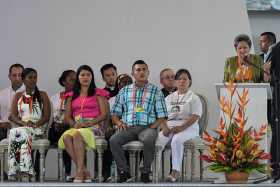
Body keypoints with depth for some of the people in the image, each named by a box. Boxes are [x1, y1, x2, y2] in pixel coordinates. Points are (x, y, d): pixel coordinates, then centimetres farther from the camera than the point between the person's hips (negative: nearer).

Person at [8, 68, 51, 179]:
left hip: (39, 129, -2)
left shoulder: (42, 95, 14)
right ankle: (26, 169, -46)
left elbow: (47, 116, 4)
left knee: (22, 132, -37)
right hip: (22, 127, 2)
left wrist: (35, 124, -14)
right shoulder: (18, 96, 20)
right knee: (18, 133, -37)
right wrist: (23, 123, -12)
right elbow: (13, 116, 9)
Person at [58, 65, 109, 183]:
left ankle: (79, 172, -44)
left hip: (94, 126, -4)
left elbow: (104, 114, 1)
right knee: (66, 136, -33)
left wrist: (88, 123, -12)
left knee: (77, 135, -38)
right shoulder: (72, 96, 24)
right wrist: (74, 124, -5)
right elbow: (67, 117, 18)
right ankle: (84, 172, -36)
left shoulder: (98, 94, 12)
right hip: (76, 127, 4)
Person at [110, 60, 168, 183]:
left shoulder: (156, 91, 14)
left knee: (148, 140, -38)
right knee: (113, 140, -29)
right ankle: (124, 171, -17)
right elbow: (114, 113, 19)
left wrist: (153, 126, -8)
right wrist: (119, 123, -2)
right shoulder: (124, 91, 20)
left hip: (147, 127, -2)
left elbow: (162, 116, 9)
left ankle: (146, 172, -22)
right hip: (128, 127, 2)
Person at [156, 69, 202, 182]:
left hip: (188, 127, -4)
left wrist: (181, 127, -21)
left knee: (176, 140, -38)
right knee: (158, 140, -28)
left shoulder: (193, 98, 6)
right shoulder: (169, 98, 21)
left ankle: (176, 171, -35)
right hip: (170, 126, 4)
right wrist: (164, 127, -8)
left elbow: (195, 117, -6)